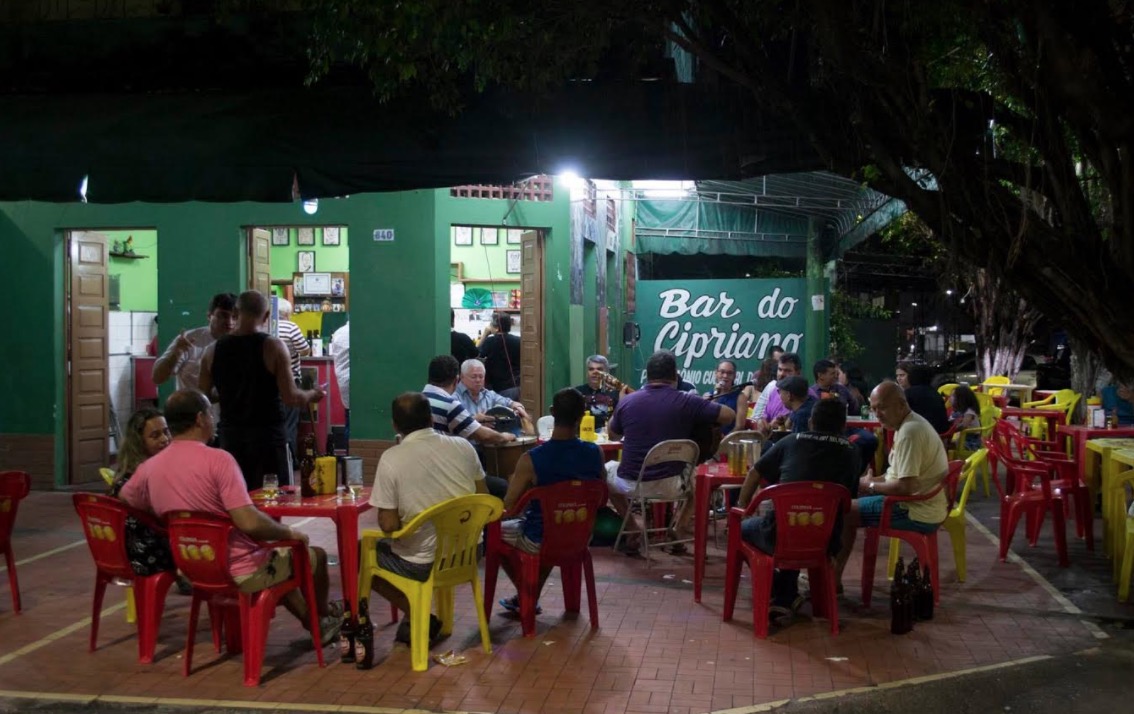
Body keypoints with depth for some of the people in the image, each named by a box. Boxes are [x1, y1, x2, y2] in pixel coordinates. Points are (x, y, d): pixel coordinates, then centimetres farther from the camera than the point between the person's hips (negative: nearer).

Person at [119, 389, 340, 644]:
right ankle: (324, 616, 44)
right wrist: (290, 533, -12)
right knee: (315, 555, 19)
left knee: (278, 555, 33)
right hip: (242, 573, -7)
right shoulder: (217, 459, -23)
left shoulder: (149, 467, -4)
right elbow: (249, 523, -31)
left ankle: (315, 624, 40)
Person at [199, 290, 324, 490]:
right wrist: (312, 395, 6)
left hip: (231, 436, 4)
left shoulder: (213, 351, 2)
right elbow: (291, 397, -13)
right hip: (267, 435, -4)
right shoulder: (273, 347, -11)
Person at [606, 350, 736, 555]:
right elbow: (730, 416, -2)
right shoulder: (686, 401, -9)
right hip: (670, 485, -1)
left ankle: (635, 529, 23)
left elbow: (612, 436, 16)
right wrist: (703, 416, 17)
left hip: (630, 483, 1)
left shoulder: (626, 401, -2)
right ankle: (676, 529, 20)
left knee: (607, 470, 34)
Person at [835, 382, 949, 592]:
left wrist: (871, 485, -12)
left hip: (917, 513, -10)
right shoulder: (911, 423, 10)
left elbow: (906, 486, -28)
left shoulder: (909, 432, -23)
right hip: (923, 505, 10)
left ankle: (833, 579, 6)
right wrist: (873, 482, 3)